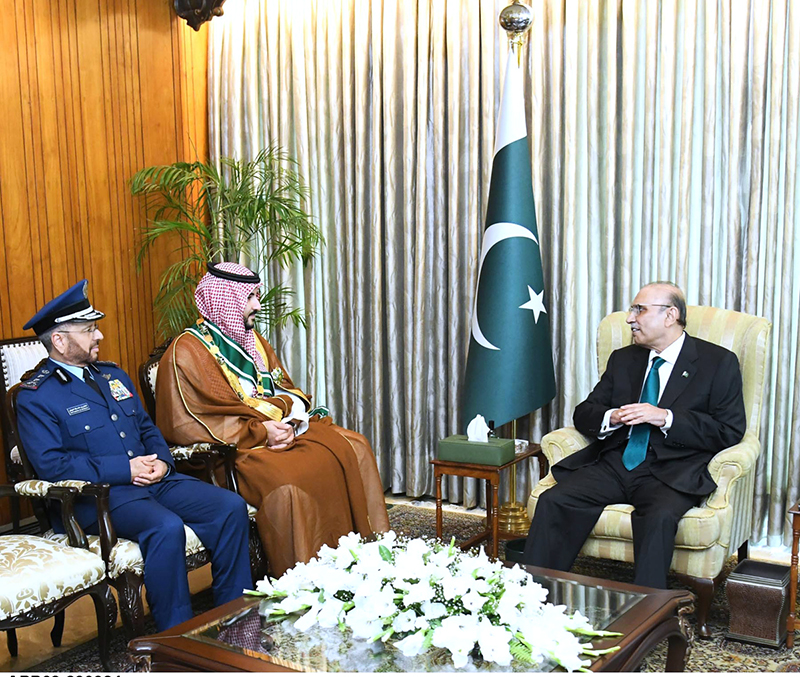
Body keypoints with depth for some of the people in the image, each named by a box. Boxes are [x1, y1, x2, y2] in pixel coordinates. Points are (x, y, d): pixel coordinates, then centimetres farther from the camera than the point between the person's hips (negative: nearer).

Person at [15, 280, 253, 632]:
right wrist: (124, 469, -16)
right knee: (166, 527, -36)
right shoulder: (34, 397, -2)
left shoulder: (113, 374, 21)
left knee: (232, 506, -13)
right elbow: (50, 464, -13)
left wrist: (162, 461, 0)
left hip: (155, 480, 7)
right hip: (98, 496, -7)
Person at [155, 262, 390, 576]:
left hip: (278, 429, 8)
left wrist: (287, 416, -7)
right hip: (233, 449, -8)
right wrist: (260, 431, -18)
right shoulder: (186, 352, -6)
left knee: (353, 448, -11)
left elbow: (284, 389, 19)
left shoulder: (252, 340, 19)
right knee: (288, 481, -35)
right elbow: (189, 425, -14)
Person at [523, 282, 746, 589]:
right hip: (615, 462, 4)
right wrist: (613, 417, -5)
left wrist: (665, 417, -13)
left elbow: (730, 431, -2)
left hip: (671, 471, -4)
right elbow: (583, 413, 19)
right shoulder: (623, 359, 20)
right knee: (553, 501, -20)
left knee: (658, 518, -37)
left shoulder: (719, 363, 5)